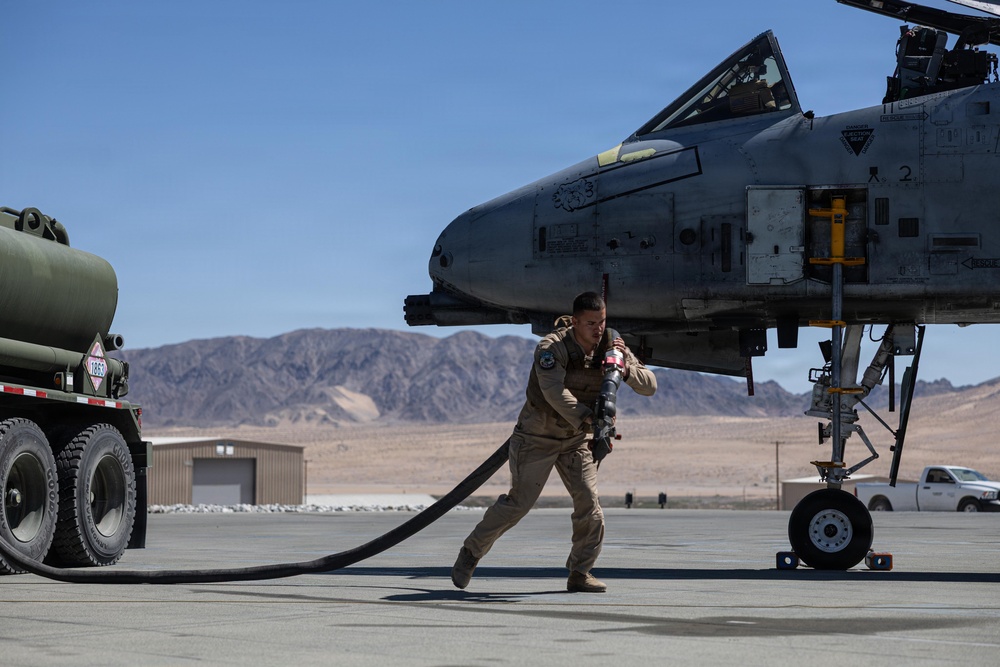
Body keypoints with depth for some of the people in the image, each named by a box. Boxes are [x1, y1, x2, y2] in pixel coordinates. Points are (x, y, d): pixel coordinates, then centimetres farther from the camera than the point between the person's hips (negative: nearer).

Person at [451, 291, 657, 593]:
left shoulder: (611, 347, -8)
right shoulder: (551, 347, -24)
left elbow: (649, 386, -9)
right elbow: (555, 392, -39)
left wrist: (625, 368, -31)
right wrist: (591, 422, -52)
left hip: (575, 438, 5)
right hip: (537, 436, -4)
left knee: (589, 504, -8)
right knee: (518, 502, -4)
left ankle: (580, 574, 3)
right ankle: (471, 552, 16)